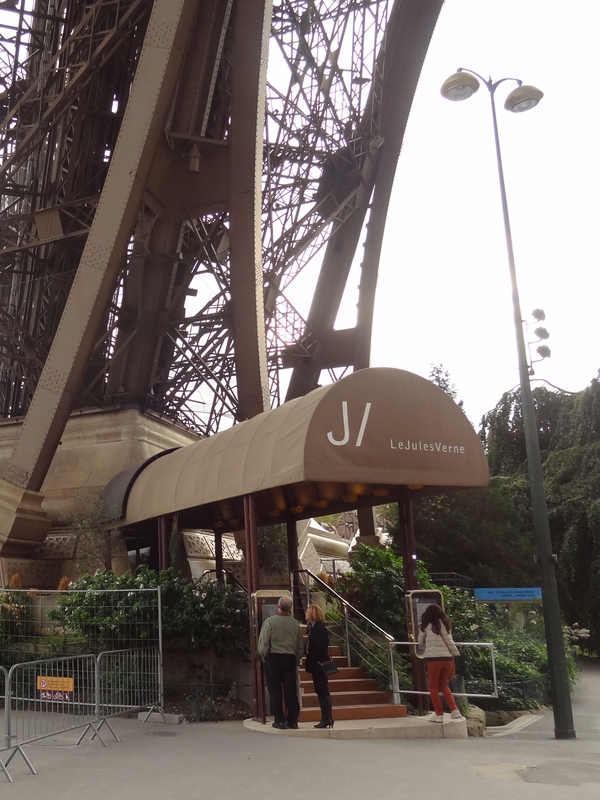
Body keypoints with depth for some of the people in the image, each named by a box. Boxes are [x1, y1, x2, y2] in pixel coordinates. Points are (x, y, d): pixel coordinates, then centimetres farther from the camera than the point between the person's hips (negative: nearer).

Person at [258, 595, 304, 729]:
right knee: (291, 690, 8)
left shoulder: (270, 621, -9)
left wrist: (263, 656, 5)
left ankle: (279, 721, 4)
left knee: (275, 690, 4)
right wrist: (296, 660, 17)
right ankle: (293, 721, 11)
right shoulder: (295, 623, 3)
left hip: (273, 658, -3)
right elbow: (301, 645, 7)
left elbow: (264, 642, -10)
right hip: (290, 658, 3)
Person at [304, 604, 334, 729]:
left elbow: (320, 647, -22)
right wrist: (309, 661, 6)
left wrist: (311, 660, -18)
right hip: (316, 664, 9)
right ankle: (326, 718, 16)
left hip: (319, 664, -9)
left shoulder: (319, 627, -15)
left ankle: (327, 719, 0)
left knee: (323, 691, -5)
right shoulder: (312, 627, 12)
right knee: (321, 691, 11)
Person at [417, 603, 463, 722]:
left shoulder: (426, 626, 2)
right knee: (443, 685, 21)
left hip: (433, 658, -4)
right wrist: (456, 654, 18)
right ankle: (454, 711, 10)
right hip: (447, 658, 4)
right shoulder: (445, 624, 10)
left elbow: (420, 642, 15)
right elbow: (449, 641, 8)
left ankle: (439, 715, 6)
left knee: (434, 687, 10)